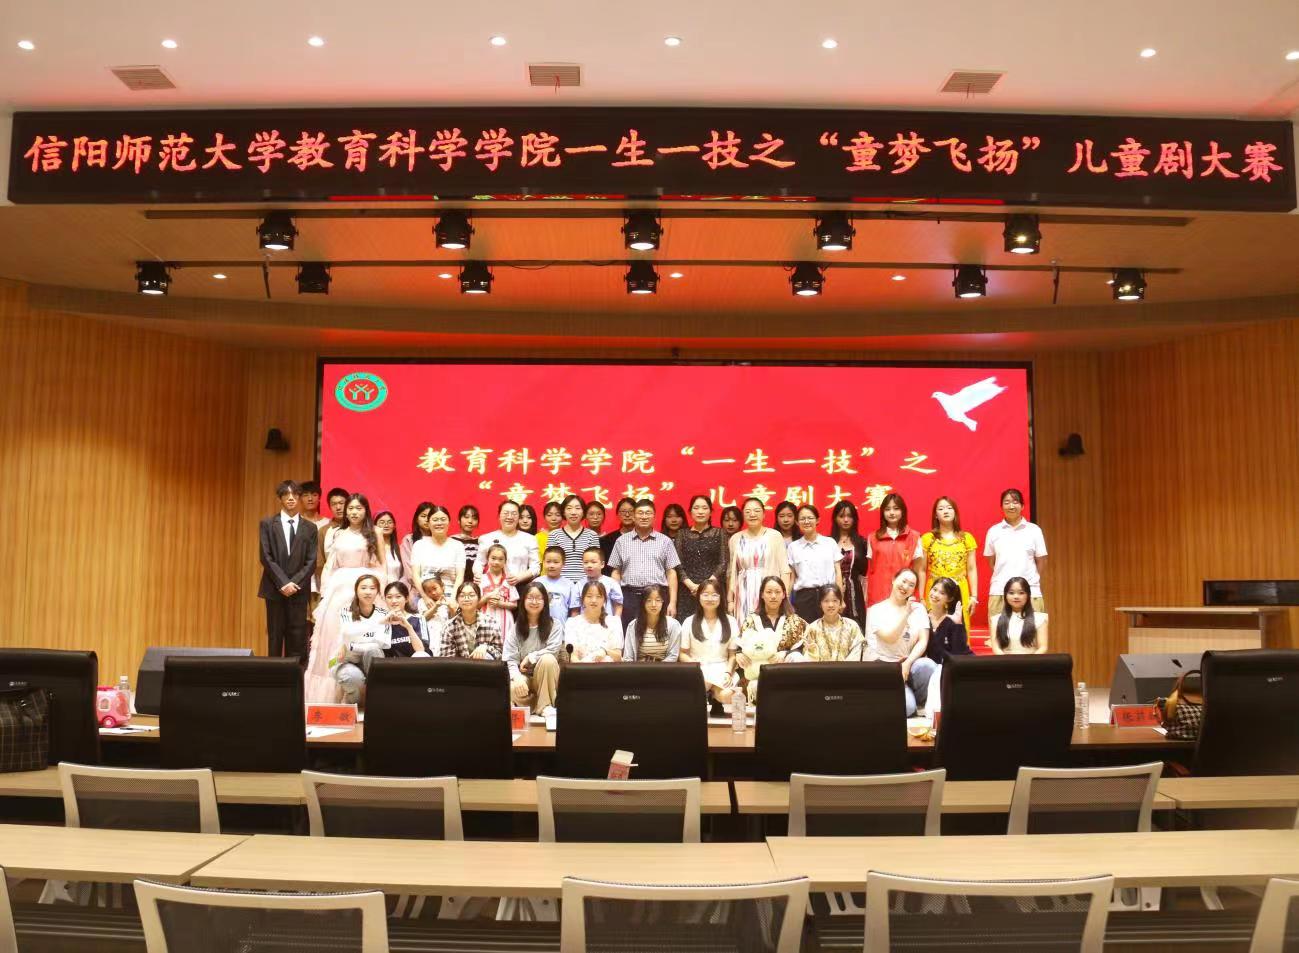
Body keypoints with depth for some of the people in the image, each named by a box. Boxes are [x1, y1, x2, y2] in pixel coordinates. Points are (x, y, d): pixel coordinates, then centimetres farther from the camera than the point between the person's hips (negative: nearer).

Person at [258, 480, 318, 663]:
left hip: (299, 589, 1)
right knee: (275, 635, 3)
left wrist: (295, 583, -11)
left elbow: (311, 561, 2)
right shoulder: (267, 524, 4)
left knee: (298, 637, -1)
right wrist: (283, 583, -12)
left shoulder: (310, 527, 7)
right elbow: (266, 557, -3)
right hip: (275, 588, -1)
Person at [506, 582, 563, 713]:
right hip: (523, 676, 1)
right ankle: (534, 706, -1)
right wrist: (517, 678, -27)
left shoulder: (555, 624, -2)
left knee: (547, 659, -35)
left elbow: (553, 650, -16)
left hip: (546, 678, 0)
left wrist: (530, 658, -13)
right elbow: (509, 658, -9)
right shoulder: (515, 627, 1)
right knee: (512, 690, -35)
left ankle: (545, 706, -20)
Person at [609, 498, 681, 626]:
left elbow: (671, 573, 6)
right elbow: (616, 572, 11)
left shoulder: (665, 541, 8)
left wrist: (672, 602, -2)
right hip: (629, 596, 1)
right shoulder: (622, 541, 10)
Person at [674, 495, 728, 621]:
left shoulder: (719, 533, 8)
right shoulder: (682, 534, 11)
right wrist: (691, 585, -12)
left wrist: (707, 585, -12)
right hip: (688, 591, 1)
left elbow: (723, 563, 1)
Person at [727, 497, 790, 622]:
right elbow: (731, 572, 12)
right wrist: (730, 600, 9)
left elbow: (784, 569, 1)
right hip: (744, 596, 2)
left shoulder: (775, 536, 1)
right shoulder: (735, 539, 8)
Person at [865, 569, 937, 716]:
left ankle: (922, 704, -5)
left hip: (909, 663, 3)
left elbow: (923, 641, -2)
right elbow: (890, 638, -16)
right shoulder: (876, 610, -2)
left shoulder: (918, 608, 8)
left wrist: (907, 663, -17)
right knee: (906, 707, -29)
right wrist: (906, 612, -21)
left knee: (927, 665, -34)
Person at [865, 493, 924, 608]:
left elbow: (917, 570, 6)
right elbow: (869, 571, 10)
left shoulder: (914, 537, 6)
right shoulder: (873, 538, 9)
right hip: (878, 596, 1)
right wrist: (865, 598, 5)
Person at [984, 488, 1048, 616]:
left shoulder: (1034, 530, 5)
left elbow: (1040, 561, 10)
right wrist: (1003, 577, 6)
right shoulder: (993, 531, 7)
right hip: (999, 591, 0)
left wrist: (1031, 579, 9)